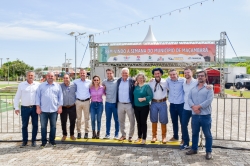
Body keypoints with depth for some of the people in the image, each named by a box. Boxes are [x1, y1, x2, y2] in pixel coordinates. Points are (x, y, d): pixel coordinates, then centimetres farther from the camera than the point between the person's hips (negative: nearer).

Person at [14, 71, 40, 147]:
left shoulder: (38, 85, 1)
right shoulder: (21, 85, 2)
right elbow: (17, 97, 5)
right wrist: (16, 107, 0)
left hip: (35, 108, 0)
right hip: (25, 108, 0)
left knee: (35, 125, 6)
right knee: (24, 125, 7)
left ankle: (33, 140, 19)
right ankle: (24, 141, 20)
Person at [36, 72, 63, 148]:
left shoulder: (58, 86, 8)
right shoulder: (41, 86, 7)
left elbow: (60, 97, 7)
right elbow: (38, 96, 4)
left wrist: (60, 107, 0)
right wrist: (38, 107, -3)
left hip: (54, 110, 1)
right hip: (43, 110, 0)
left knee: (53, 126, 8)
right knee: (43, 126, 4)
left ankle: (52, 140, 22)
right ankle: (43, 141, 15)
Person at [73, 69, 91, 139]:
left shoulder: (89, 82, 1)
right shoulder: (76, 81, 2)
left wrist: (90, 96, 5)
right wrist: (75, 95, 6)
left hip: (86, 101, 0)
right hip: (78, 101, 0)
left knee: (86, 118, 4)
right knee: (78, 118, 5)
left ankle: (86, 132, 13)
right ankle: (78, 132, 13)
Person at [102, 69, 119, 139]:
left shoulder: (117, 81, -7)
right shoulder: (104, 81, 4)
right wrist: (105, 94, 11)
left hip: (115, 103, -3)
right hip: (108, 103, 3)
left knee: (116, 119, 6)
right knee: (108, 119, 11)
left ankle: (116, 134, 16)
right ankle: (107, 134, 21)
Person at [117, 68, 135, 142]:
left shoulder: (132, 81, -6)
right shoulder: (118, 81, 6)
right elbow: (117, 92, 9)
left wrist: (134, 104, -12)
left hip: (129, 104, -4)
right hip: (120, 104, 4)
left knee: (132, 121, 3)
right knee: (121, 121, 13)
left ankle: (130, 136, 18)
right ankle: (123, 135, 27)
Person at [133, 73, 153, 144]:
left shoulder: (147, 86, -7)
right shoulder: (135, 86, 7)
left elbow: (151, 96, -13)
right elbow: (133, 95, 16)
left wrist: (143, 99, -23)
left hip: (144, 107, -5)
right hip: (136, 107, 5)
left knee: (143, 122, 0)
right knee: (138, 122, 12)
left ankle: (144, 138, 11)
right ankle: (139, 137, 24)